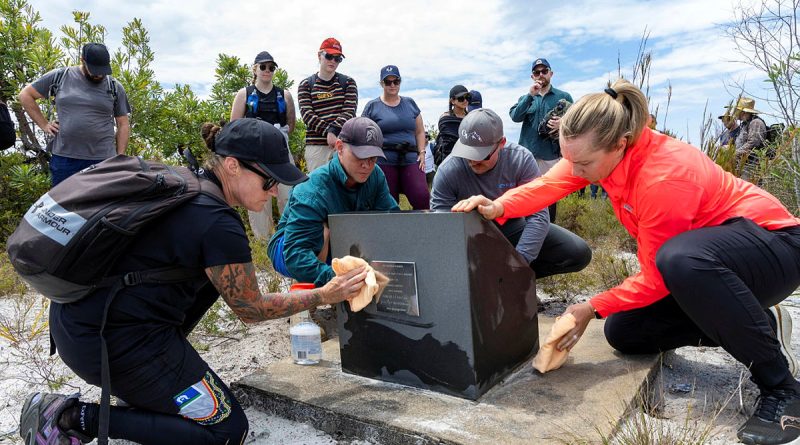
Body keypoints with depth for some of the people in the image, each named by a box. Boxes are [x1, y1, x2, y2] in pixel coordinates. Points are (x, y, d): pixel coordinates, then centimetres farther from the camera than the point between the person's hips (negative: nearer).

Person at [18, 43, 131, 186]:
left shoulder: (115, 87, 7)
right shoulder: (60, 76, 7)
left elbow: (123, 125, 8)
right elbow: (25, 95, 16)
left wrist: (120, 159, 1)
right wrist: (44, 125, 6)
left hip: (103, 161, -1)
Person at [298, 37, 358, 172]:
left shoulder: (348, 83, 12)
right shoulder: (306, 85, 11)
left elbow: (349, 112, -1)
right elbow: (307, 115, -2)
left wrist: (333, 130, -17)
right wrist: (328, 132, -16)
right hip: (316, 145, 0)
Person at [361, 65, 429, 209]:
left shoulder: (410, 103, 16)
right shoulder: (372, 106, 8)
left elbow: (420, 131, 18)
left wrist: (422, 152, 5)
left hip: (410, 159, 2)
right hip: (384, 161, -2)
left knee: (422, 197, -15)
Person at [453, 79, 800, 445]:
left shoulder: (663, 176, -34)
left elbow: (656, 278, -25)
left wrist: (593, 308, -21)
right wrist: (499, 207, -33)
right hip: (700, 254, 8)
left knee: (681, 259, -43)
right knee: (623, 334, 0)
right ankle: (752, 324, 12)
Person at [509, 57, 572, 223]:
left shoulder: (564, 97, 9)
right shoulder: (526, 98, 15)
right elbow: (515, 116, -4)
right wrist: (530, 95, -14)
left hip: (551, 156, -1)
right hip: (527, 155, 2)